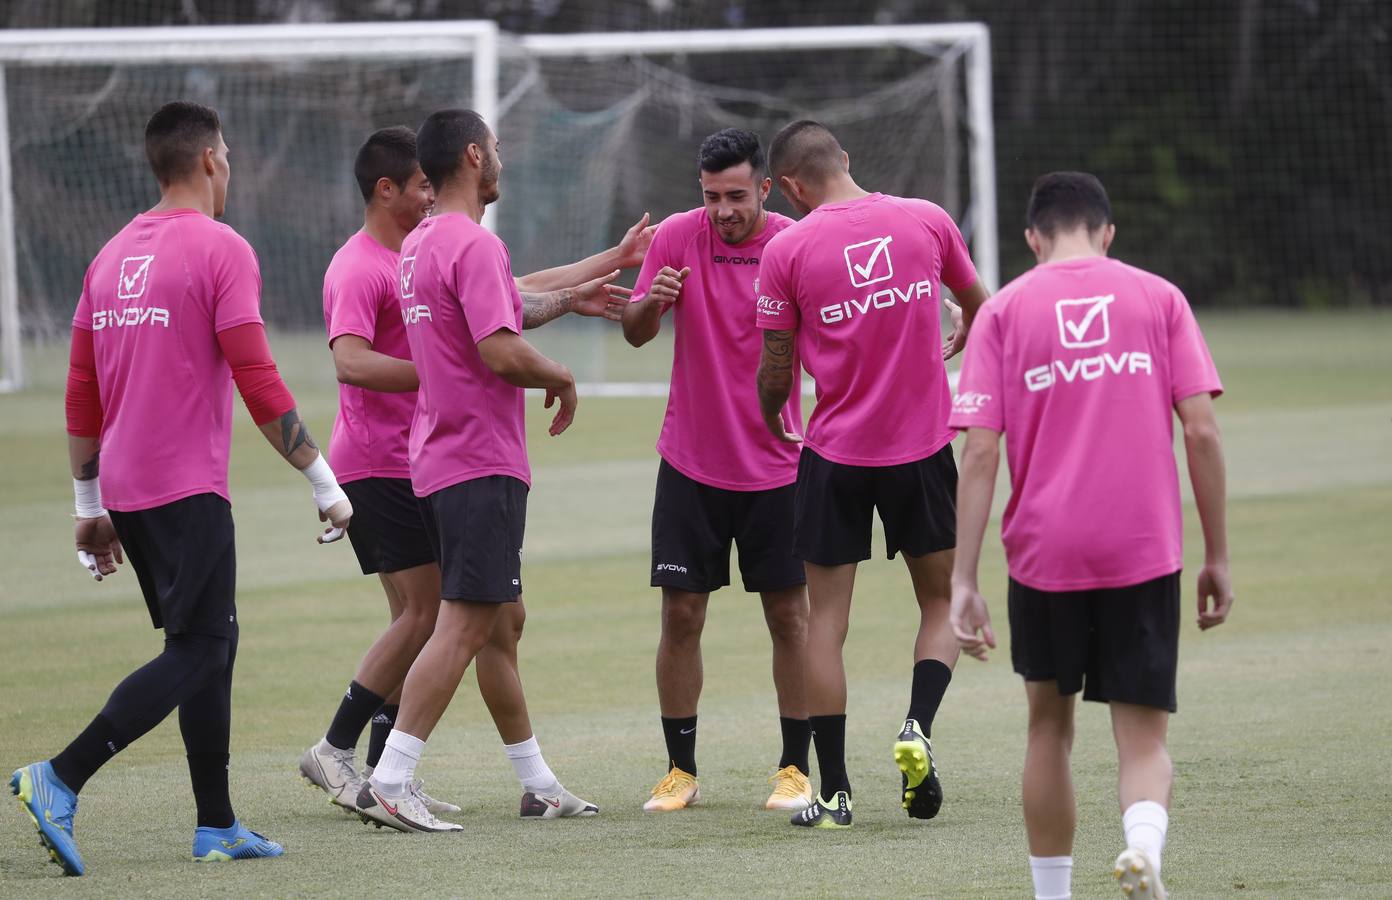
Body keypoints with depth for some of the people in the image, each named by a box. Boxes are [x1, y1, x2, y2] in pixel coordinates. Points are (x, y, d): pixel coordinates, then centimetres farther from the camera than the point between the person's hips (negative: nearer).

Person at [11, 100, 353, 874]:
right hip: (189, 490, -8)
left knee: (211, 644, 15)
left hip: (125, 490, 8)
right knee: (198, 652, -7)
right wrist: (323, 481, -8)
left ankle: (218, 825, 15)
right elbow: (258, 382, -14)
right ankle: (61, 781, -19)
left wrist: (92, 506, 21)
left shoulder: (114, 256, 13)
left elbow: (81, 394, 15)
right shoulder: (221, 250, -9)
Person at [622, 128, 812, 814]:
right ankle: (681, 770, 9)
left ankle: (796, 769, 10)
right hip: (691, 464, 1)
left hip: (775, 465, -1)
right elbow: (635, 333, -2)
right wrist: (649, 305, -24)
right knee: (681, 615, 0)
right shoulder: (678, 237, -4)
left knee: (789, 615, 1)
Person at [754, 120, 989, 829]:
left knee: (826, 618, 6)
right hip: (924, 446, 2)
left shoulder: (787, 249, -7)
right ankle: (919, 728, -9)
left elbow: (775, 372, -1)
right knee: (941, 602, 16)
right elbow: (978, 309, 17)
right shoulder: (926, 220, 0)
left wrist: (772, 418, 21)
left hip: (835, 452, -2)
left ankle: (834, 791, 5)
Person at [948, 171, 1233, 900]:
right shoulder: (1159, 299, 5)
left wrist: (963, 581, -3)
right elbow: (1201, 431, -1)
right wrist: (1217, 557, 5)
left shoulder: (1005, 311, 4)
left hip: (1043, 551, 0)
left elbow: (980, 455, -3)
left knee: (1050, 722, 19)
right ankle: (1145, 840, -28)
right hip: (1144, 552, 0)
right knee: (1143, 737, 3)